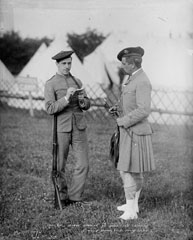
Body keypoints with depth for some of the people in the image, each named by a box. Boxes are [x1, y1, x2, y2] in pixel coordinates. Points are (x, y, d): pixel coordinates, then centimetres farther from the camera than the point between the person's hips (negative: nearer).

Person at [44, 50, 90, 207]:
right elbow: (50, 109, -12)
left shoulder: (77, 81, 12)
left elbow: (87, 105, 12)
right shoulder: (50, 84, -2)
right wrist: (66, 98, -24)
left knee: (83, 164, -1)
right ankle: (62, 197, 21)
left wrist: (83, 100, -11)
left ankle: (75, 196, 12)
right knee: (60, 166, 5)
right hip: (61, 128, -3)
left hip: (79, 127, 4)